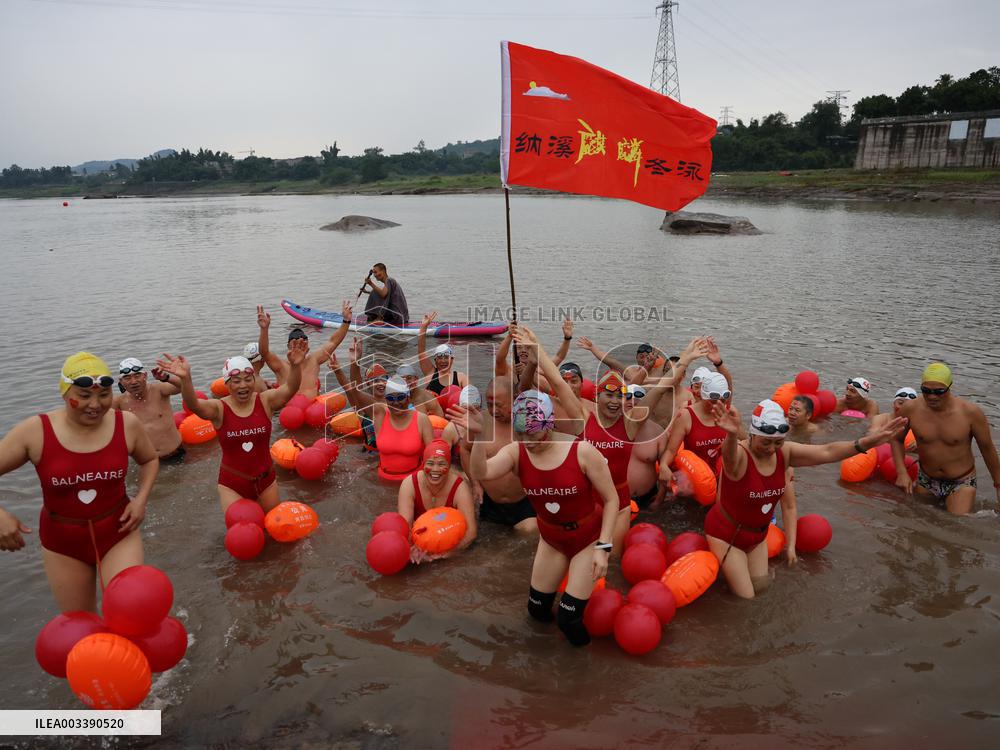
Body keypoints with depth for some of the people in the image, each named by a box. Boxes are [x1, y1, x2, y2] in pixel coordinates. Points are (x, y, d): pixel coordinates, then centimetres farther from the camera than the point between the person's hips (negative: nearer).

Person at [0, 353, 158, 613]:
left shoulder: (127, 424, -9)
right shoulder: (34, 432, -14)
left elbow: (150, 460, 9)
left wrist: (141, 498, -7)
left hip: (118, 534, 0)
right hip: (63, 544, 0)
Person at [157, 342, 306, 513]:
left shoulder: (265, 401, -10)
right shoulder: (219, 408, -12)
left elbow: (289, 389, -28)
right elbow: (193, 404, -31)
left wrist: (295, 366, -48)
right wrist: (185, 378, -51)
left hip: (265, 479, 2)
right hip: (232, 484, -2)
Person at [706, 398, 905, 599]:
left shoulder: (784, 453, -12)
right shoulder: (739, 454, -32)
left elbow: (827, 452, -16)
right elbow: (729, 454, -57)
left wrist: (870, 441, -31)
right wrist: (732, 435, -82)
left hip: (758, 534, 7)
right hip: (727, 534, -7)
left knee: (762, 589, 17)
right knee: (746, 597, 0)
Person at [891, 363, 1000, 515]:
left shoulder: (970, 412, -18)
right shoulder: (910, 408, -15)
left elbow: (987, 448, -3)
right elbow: (896, 439, 2)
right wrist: (901, 472, -9)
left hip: (961, 483, -2)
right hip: (926, 481, 3)